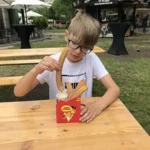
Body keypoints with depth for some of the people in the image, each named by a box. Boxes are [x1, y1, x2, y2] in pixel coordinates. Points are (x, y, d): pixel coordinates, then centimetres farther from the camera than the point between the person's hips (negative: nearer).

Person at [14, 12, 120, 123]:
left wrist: (99, 105, -31)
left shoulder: (92, 59, -8)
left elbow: (115, 89, -13)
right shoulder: (52, 62, -10)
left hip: (84, 117, 1)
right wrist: (36, 70, -30)